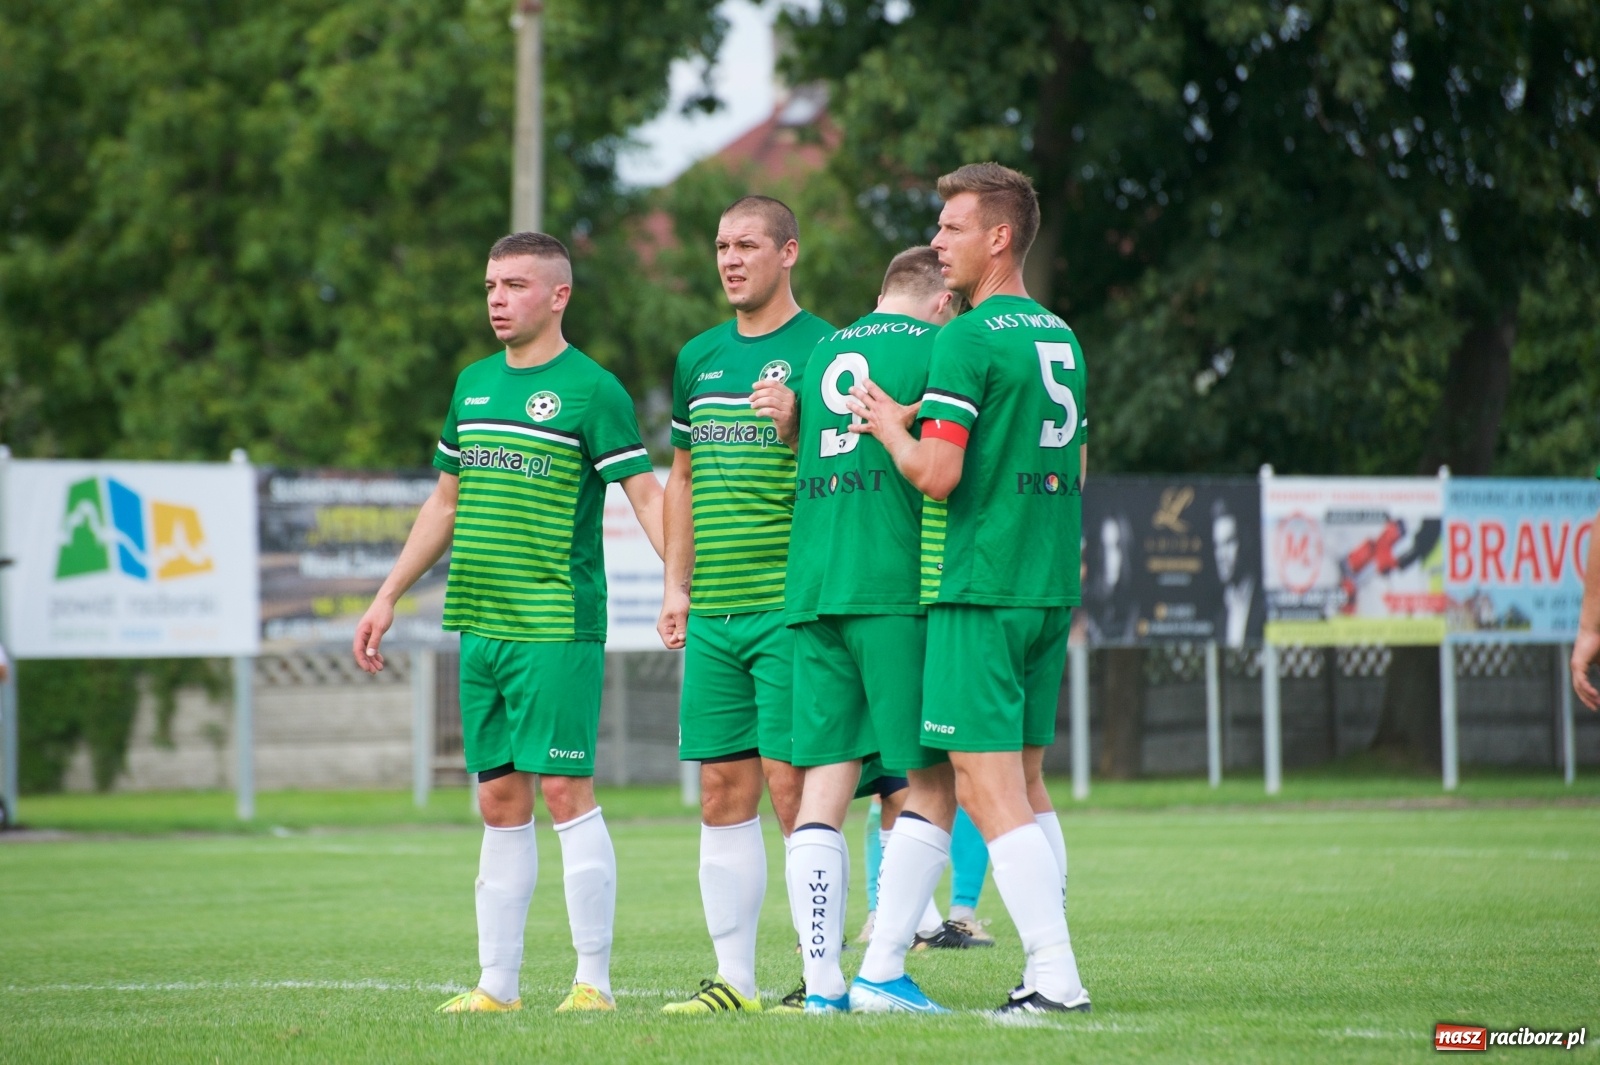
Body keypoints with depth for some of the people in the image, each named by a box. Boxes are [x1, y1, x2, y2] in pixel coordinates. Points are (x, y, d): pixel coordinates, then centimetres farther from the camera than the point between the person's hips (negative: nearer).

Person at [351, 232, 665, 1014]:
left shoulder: (591, 389, -6)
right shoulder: (473, 384, 15)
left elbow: (645, 494, -9)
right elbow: (446, 501, 23)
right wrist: (388, 597, 23)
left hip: (557, 627, -7)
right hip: (480, 625, 7)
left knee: (564, 792, -8)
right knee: (499, 803, 8)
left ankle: (594, 981, -3)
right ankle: (496, 985, 10)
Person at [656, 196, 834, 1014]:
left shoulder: (822, 350, -3)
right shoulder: (699, 358, 15)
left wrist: (794, 427, -22)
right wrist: (677, 585, 16)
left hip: (791, 605, -6)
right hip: (714, 611, 6)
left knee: (795, 788, -7)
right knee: (722, 792, 6)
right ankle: (733, 977, 10)